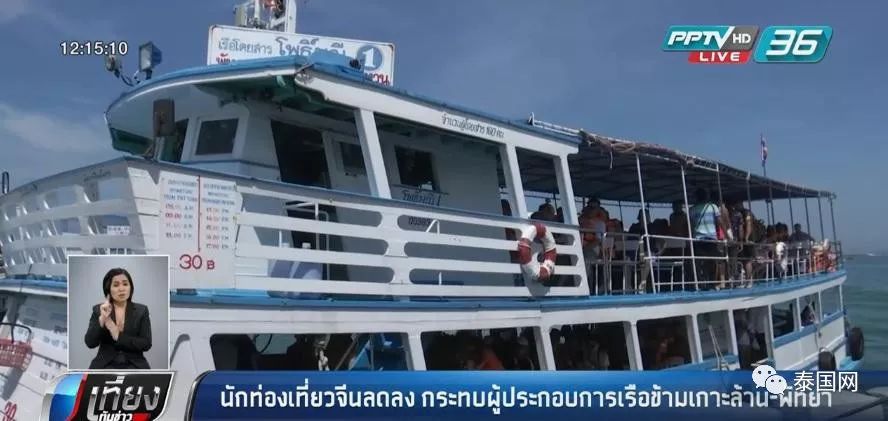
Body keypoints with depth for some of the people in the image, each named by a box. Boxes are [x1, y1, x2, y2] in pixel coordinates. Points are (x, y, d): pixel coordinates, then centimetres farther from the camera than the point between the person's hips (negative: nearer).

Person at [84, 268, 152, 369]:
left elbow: (146, 344, -5)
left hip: (133, 365, 0)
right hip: (106, 365, 0)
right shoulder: (99, 309, 5)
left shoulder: (141, 310, 4)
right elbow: (90, 343, -6)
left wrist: (118, 336, -15)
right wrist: (102, 319, -19)